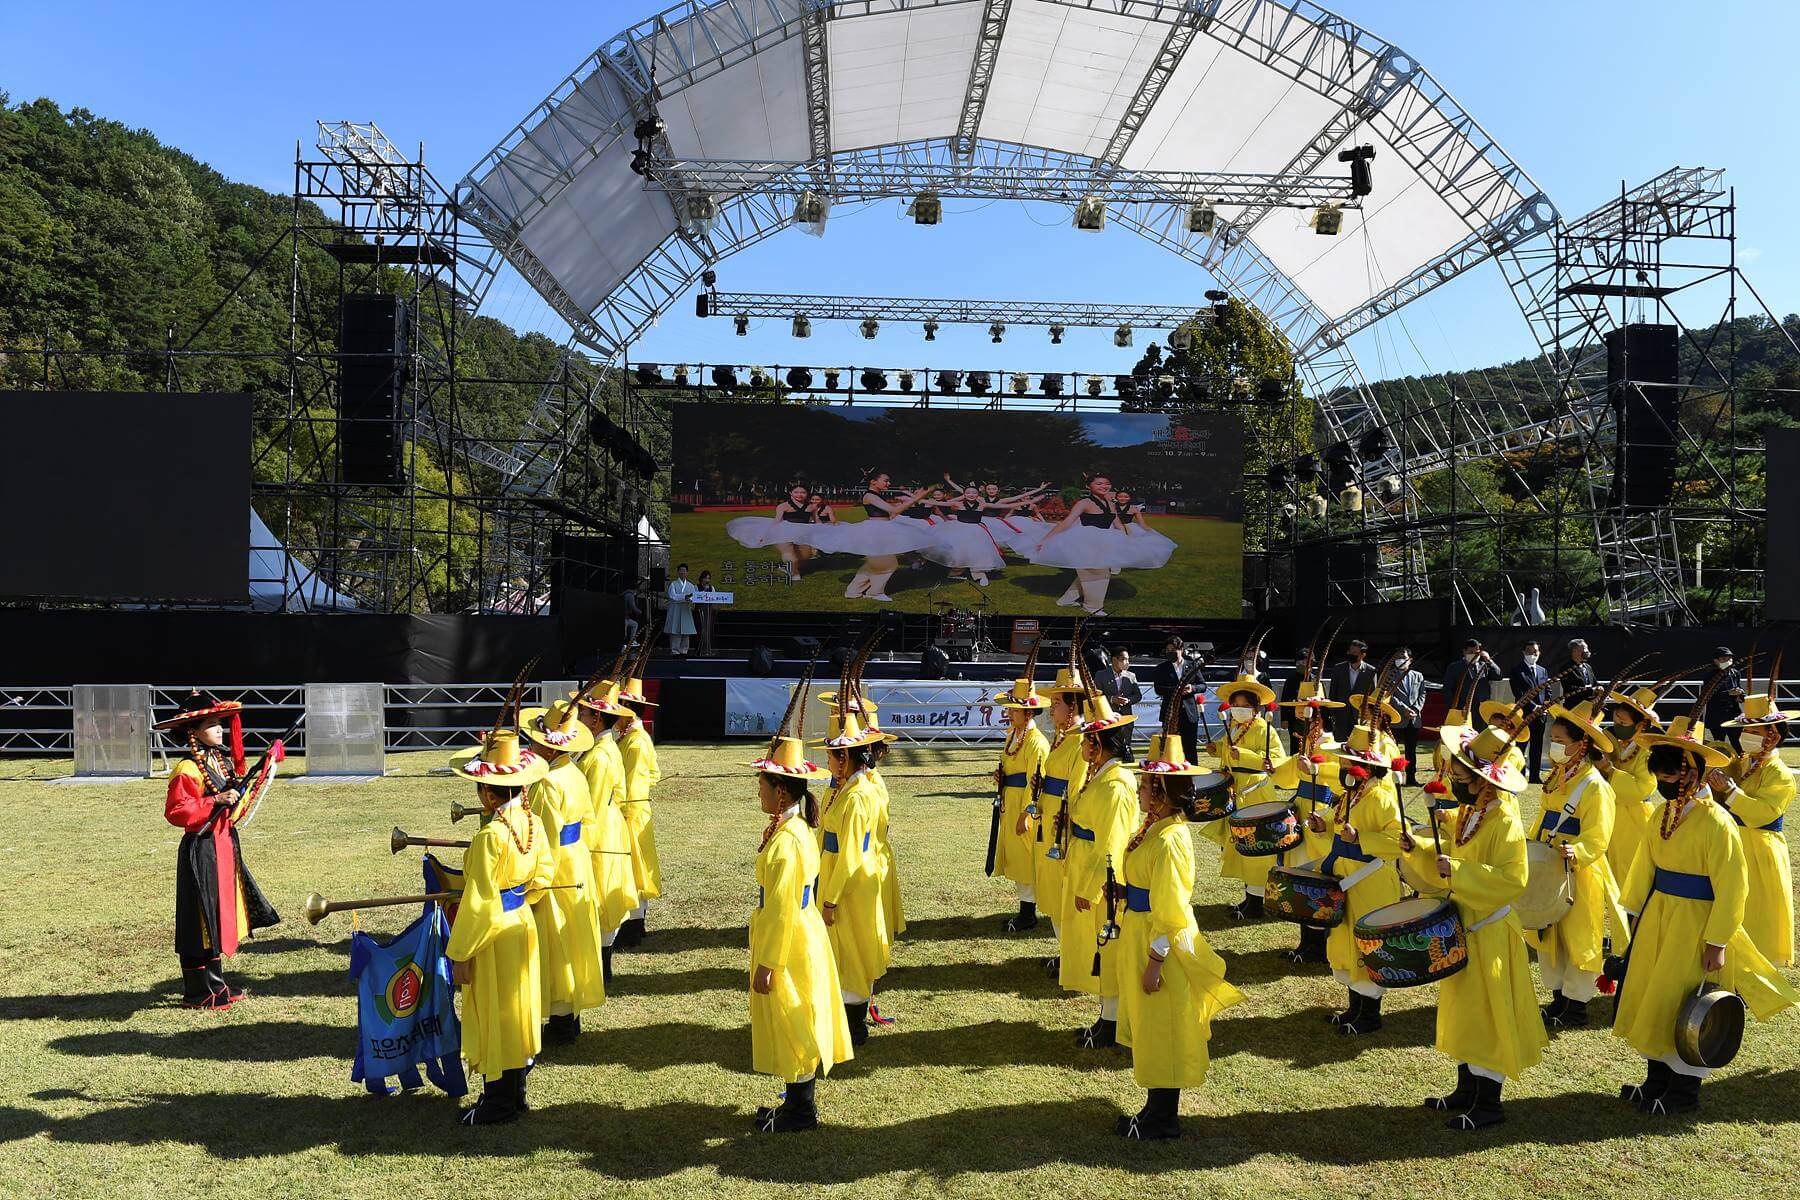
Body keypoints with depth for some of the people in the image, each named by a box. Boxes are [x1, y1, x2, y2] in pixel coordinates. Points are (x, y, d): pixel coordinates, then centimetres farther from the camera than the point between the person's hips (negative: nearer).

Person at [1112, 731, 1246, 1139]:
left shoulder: (1169, 841, -24)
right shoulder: (1154, 827, 5)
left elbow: (1170, 912, -23)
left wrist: (1155, 962, -19)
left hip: (1159, 945, -10)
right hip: (1140, 935, 10)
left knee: (1161, 1034, 5)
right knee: (1150, 1033, 19)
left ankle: (1162, 1122, 19)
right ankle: (1157, 1111, 33)